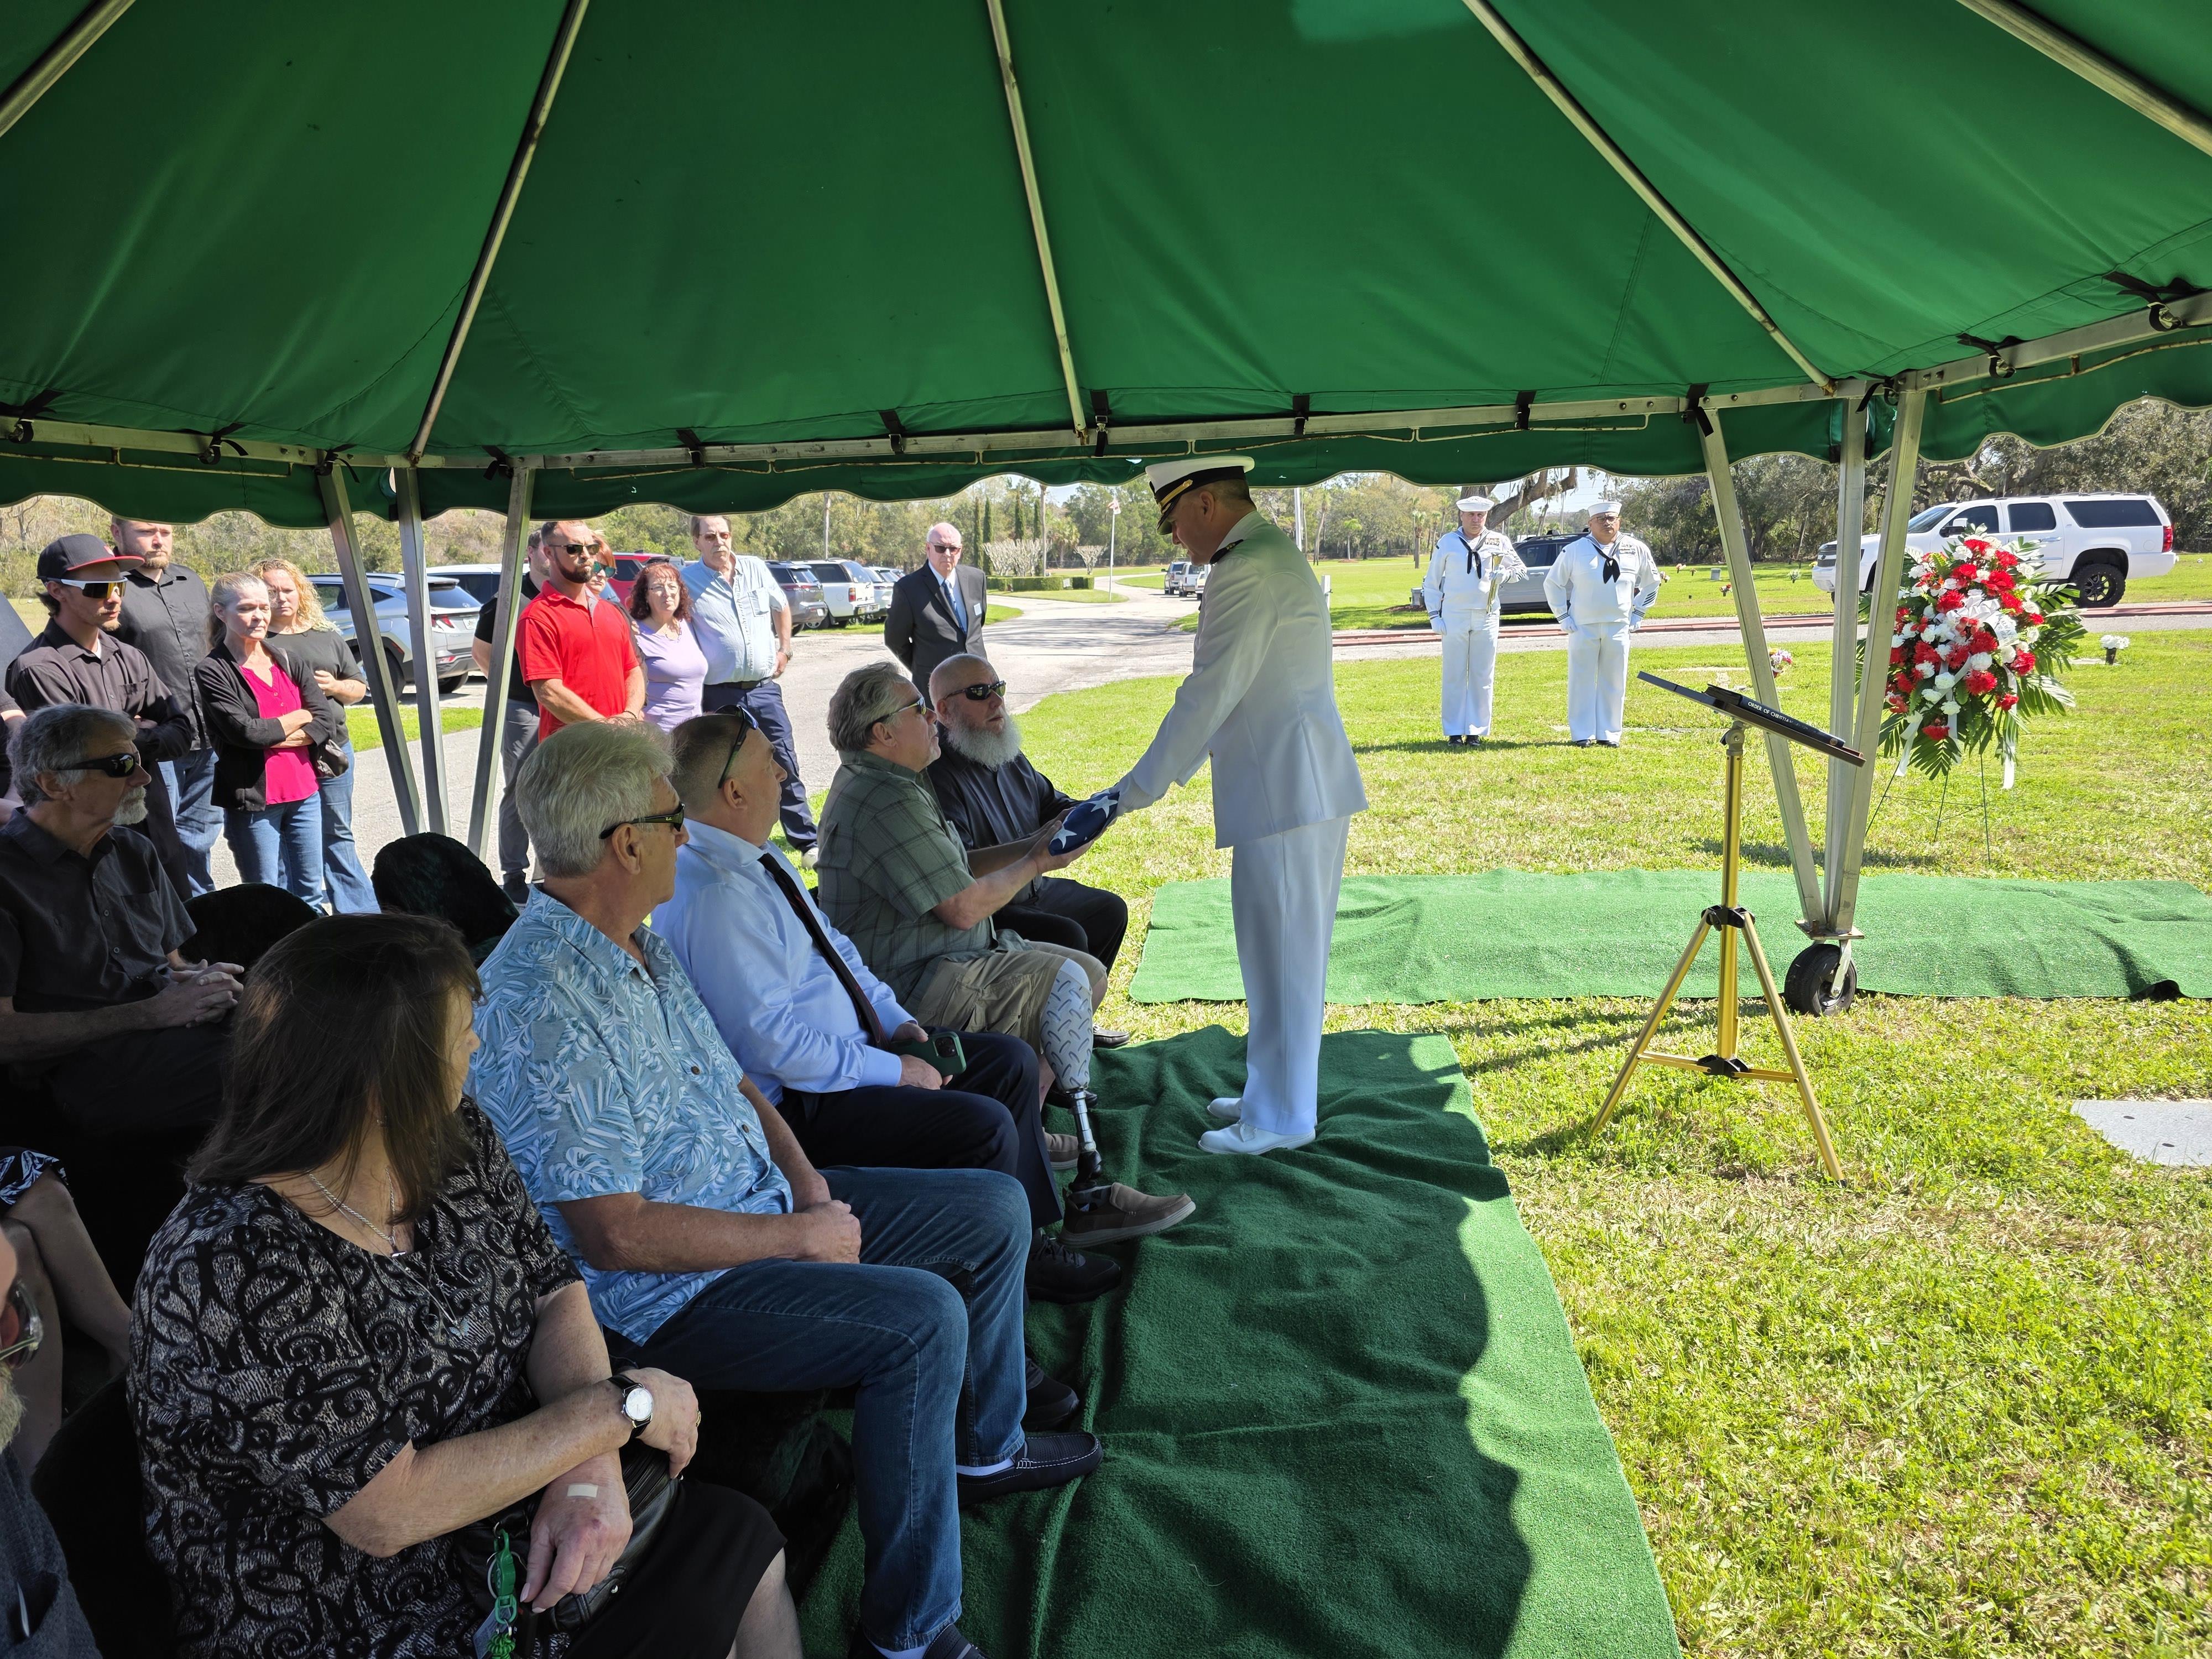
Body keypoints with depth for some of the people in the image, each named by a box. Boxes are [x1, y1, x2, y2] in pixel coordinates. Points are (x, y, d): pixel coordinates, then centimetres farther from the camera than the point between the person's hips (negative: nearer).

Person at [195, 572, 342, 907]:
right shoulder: (213, 671, -6)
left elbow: (328, 721, 0)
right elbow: (245, 731, -17)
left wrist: (269, 736, -12)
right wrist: (300, 717, -3)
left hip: (305, 791, 5)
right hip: (253, 799, -5)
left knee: (310, 895, 11)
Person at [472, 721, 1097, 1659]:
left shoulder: (640, 947, 5)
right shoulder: (542, 1008, -26)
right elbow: (614, 1234, -27)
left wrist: (804, 1176, -1)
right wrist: (801, 1237, -20)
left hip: (762, 1205, 10)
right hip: (669, 1293, -10)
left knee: (995, 1211, 9)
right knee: (921, 1318, -27)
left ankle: (986, 1448, 31)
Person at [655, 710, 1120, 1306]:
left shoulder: (757, 855, 7)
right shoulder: (713, 898, -26)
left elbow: (832, 942, 17)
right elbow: (771, 1041, -27)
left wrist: (897, 1020, 5)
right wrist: (890, 1070, -19)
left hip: (854, 1048, 11)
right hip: (798, 1102, -11)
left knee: (1012, 1061, 9)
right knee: (983, 1124, -21)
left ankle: (1028, 1233, 18)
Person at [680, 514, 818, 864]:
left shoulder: (756, 568, 6)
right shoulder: (688, 581, -4)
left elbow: (781, 608, 22)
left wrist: (785, 649, 13)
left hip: (764, 688, 3)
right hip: (720, 696, -3)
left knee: (786, 766, 5)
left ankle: (806, 841, 12)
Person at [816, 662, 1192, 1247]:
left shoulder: (882, 783, 16)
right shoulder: (887, 801, -20)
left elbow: (954, 869, 17)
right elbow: (964, 907, -22)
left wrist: (1032, 845, 5)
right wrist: (1035, 863, -6)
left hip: (926, 964, 11)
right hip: (911, 988, -11)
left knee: (1089, 972, 8)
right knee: (1064, 983, -21)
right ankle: (1084, 1195, -18)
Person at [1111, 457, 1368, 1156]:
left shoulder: (1247, 573, -17)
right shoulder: (1274, 553, 18)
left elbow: (1207, 697, -19)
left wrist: (1132, 793, -14)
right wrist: (1176, 767, 21)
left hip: (1285, 791, -11)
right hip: (1299, 785, 11)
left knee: (1280, 954, -1)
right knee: (1284, 952, 17)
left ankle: (1280, 1117, 10)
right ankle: (1274, 1092, 30)